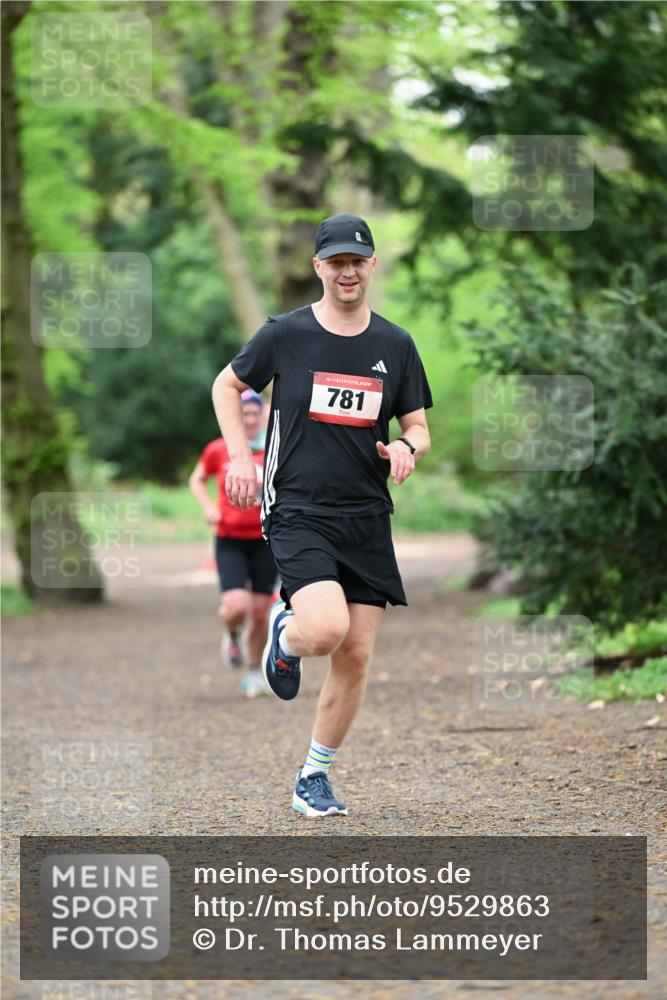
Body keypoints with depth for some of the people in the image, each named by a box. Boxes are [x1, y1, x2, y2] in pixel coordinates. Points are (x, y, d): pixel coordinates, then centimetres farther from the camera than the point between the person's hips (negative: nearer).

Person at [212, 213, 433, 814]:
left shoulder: (396, 346, 7)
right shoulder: (285, 334, -1)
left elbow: (419, 428, 13)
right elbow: (227, 385, 13)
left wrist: (406, 447, -11)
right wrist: (240, 457, 0)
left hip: (367, 517, 4)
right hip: (298, 510, -4)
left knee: (355, 658, 2)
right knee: (325, 629, -26)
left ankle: (314, 776, 20)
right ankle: (284, 635, 13)